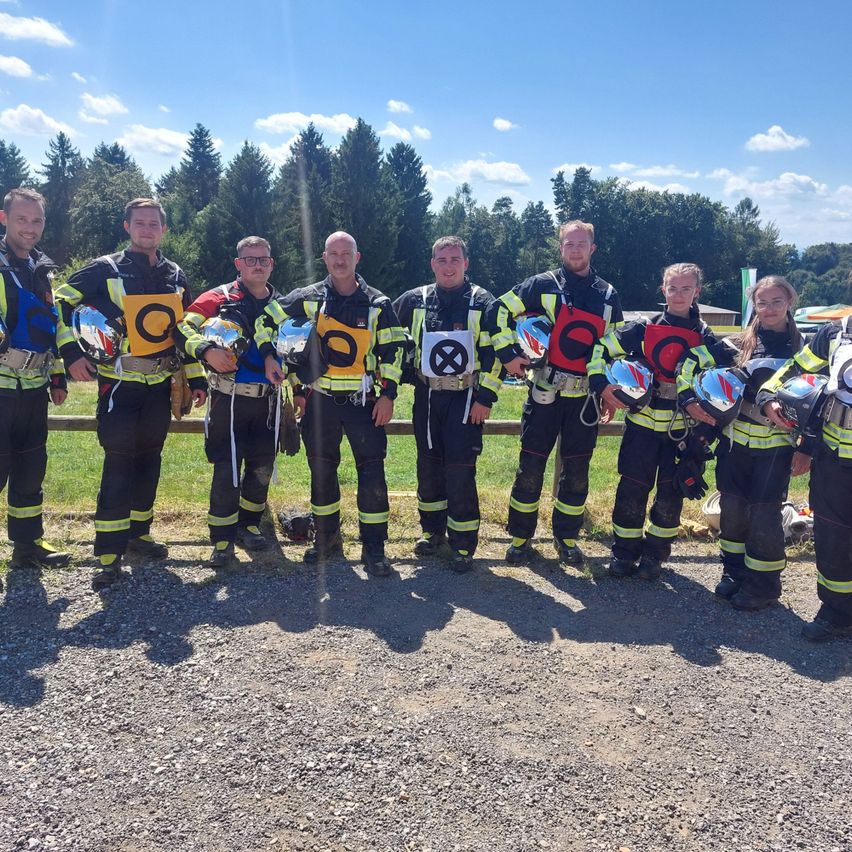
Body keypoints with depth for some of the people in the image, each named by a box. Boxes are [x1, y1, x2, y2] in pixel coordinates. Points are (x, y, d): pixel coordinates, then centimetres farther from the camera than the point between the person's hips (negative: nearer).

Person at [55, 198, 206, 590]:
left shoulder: (176, 277, 10)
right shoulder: (106, 270, -4)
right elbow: (61, 303, -1)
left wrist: (196, 379, 12)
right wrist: (72, 352, -11)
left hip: (160, 385, 5)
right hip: (119, 384, -5)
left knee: (149, 461, 12)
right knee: (119, 464, -7)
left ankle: (138, 534, 27)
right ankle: (109, 554, -1)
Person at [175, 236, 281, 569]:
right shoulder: (219, 299, -2)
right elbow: (183, 328, -13)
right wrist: (206, 350, -28)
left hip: (267, 401, 5)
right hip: (229, 400, -5)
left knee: (262, 467, 10)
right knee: (227, 471, -4)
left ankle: (249, 525, 28)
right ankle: (223, 539, 7)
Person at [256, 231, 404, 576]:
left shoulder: (378, 304, 2)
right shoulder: (308, 298, 2)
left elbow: (393, 351, 2)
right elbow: (266, 320, 9)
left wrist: (387, 394, -4)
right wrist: (268, 356, -4)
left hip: (363, 401, -1)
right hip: (319, 400, 2)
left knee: (372, 471, -5)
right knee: (321, 471, 10)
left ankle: (374, 547, 5)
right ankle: (327, 538, 27)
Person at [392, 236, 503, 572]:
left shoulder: (482, 303, -3)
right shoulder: (415, 301, 5)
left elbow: (494, 353, -5)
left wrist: (485, 397, -10)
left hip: (466, 398, -3)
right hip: (427, 396, 4)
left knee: (460, 470, -7)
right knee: (428, 466, 12)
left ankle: (463, 543, 6)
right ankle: (432, 530, 29)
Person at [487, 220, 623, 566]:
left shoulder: (608, 295, 10)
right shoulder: (543, 285, -1)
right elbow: (500, 310, 1)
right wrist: (507, 354, -7)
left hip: (585, 397, 3)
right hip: (545, 393, -3)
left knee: (577, 470, 9)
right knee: (530, 467, 2)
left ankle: (567, 537, 24)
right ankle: (521, 537, 17)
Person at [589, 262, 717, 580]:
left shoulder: (705, 337, 2)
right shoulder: (643, 328, -2)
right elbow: (601, 349, 0)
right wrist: (601, 385, -13)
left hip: (683, 427, 1)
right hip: (643, 422, -1)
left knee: (670, 493, 7)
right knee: (633, 487, 2)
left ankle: (654, 553, 23)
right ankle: (624, 551, 18)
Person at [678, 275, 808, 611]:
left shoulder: (803, 349, 2)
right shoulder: (736, 344, 2)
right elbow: (691, 362, 2)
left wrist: (805, 449, -3)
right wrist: (689, 399, -9)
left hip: (777, 445, -2)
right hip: (735, 441, 2)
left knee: (764, 512, -1)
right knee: (732, 506, 8)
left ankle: (763, 584, 16)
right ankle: (734, 571, 27)